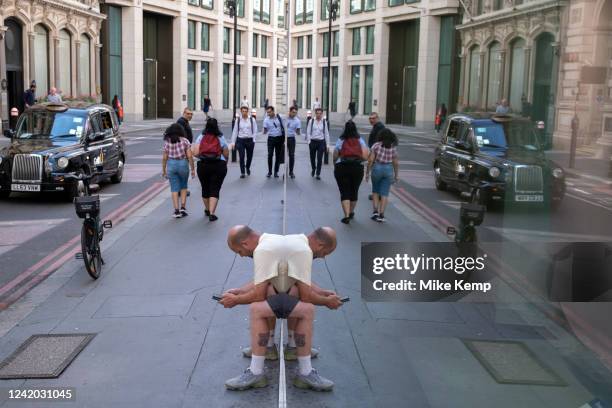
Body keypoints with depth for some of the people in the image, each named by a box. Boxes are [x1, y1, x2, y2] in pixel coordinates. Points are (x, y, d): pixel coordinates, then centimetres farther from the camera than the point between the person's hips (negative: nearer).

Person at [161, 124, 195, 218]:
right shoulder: (185, 141, -1)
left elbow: (164, 158, 2)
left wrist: (163, 170, 12)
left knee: (174, 189, 6)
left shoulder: (167, 142, 2)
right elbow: (189, 156, -6)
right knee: (183, 186, 18)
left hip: (171, 165, 0)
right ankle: (183, 207, 9)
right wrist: (192, 169, 0)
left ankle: (176, 210, 2)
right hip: (183, 164, 0)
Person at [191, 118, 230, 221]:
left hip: (203, 165, 2)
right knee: (215, 190, 0)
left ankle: (207, 210, 33)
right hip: (219, 165, -2)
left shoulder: (201, 137, 0)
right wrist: (225, 162, 19)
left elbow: (196, 153, -8)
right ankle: (212, 213, -9)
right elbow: (226, 154, 0)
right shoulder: (221, 138, -1)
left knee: (205, 188, 17)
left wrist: (192, 147, 14)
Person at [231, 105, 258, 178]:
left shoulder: (252, 120, 0)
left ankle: (247, 168, 41)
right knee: (241, 157, -4)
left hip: (249, 140, 1)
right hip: (240, 140, 0)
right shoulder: (238, 121, 1)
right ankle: (242, 173, 7)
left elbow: (255, 131, 2)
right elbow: (235, 131, 4)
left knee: (249, 156, 13)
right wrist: (233, 142, 1)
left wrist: (253, 140, -7)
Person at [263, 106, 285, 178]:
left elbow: (283, 128, 4)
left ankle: (276, 172, 16)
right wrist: (264, 132, -27)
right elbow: (265, 130, -4)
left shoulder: (279, 117, -3)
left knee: (278, 156, 5)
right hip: (271, 138, -1)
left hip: (279, 138, 1)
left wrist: (284, 140, 3)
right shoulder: (266, 120, -4)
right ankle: (269, 171, 5)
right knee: (270, 155, -7)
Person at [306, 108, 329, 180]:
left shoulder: (324, 122, 1)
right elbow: (308, 132, 2)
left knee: (319, 159, -2)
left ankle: (318, 174, 11)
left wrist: (327, 144, 2)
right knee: (312, 158, 13)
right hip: (313, 141, 1)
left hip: (321, 142, 0)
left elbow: (326, 133, 4)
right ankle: (313, 170, 41)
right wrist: (309, 141, -6)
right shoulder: (311, 121, -1)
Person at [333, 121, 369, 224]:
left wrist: (335, 166, 18)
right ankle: (351, 213, 34)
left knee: (344, 192, 3)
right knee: (354, 191, 18)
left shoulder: (340, 140, 0)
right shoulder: (360, 140, 2)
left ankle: (347, 216, -8)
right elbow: (365, 157, -5)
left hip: (342, 168, -2)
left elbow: (335, 157, -1)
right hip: (357, 168, 2)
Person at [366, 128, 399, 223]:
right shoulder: (393, 148, 1)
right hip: (389, 169, 1)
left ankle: (375, 211, 7)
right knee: (384, 193, 5)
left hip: (377, 168, -1)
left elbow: (370, 160, -8)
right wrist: (396, 175, 13)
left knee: (375, 191, 18)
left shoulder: (376, 145, -5)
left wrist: (367, 172, 0)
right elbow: (396, 163, 3)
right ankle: (381, 215, 2)